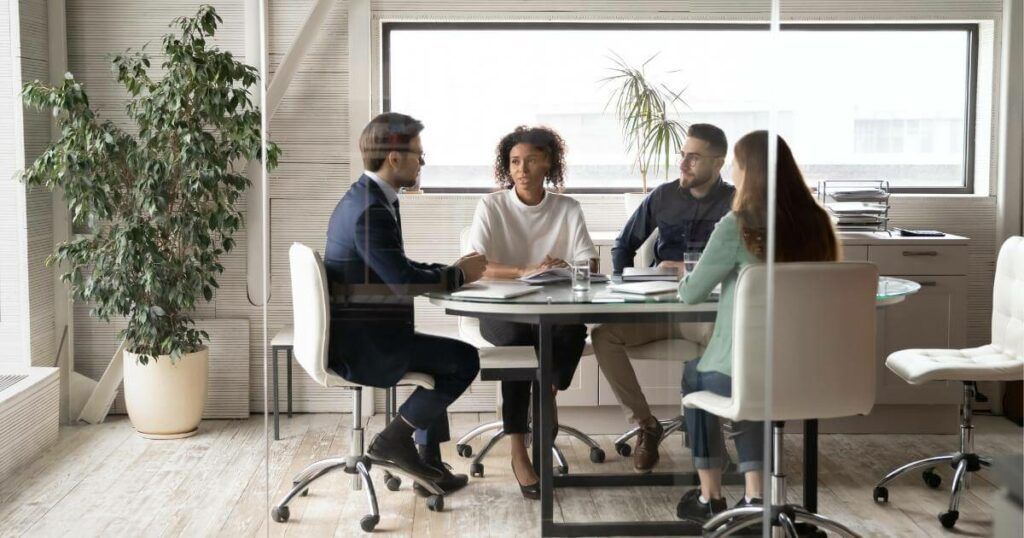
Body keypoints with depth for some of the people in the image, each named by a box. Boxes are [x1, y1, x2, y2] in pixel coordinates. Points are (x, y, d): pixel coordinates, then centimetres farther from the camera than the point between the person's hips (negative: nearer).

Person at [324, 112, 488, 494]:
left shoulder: (363, 197, 10)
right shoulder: (372, 211, -22)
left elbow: (398, 268, 17)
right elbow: (403, 281, -27)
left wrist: (453, 269, 6)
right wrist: (459, 274, -10)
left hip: (351, 335, 11)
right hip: (363, 347, -11)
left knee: (443, 358, 24)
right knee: (464, 360, -5)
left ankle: (429, 461, 27)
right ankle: (394, 438, 4)